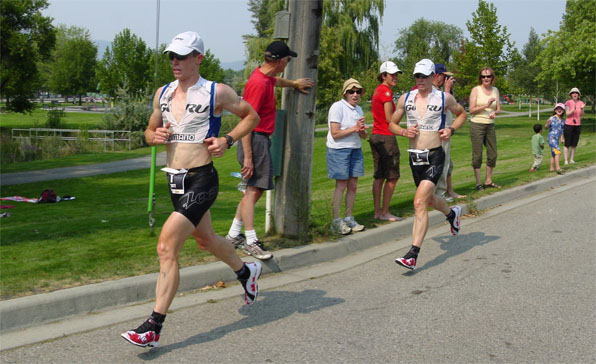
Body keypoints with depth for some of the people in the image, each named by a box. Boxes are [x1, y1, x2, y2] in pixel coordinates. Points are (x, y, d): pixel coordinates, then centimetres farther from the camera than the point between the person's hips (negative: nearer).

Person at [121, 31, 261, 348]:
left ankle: (153, 327, -9)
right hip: (175, 180, 7)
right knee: (205, 240, 23)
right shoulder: (163, 94, 9)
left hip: (201, 181, -7)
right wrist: (155, 136, -5)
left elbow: (251, 116, 5)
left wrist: (228, 140, -10)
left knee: (166, 247, -15)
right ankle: (246, 271, 51)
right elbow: (150, 131, 19)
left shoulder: (217, 92, -7)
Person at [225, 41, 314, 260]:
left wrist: (294, 84, 56)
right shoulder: (259, 83, -19)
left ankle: (234, 235, 21)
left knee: (255, 189, 14)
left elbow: (276, 81, 41)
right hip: (255, 140, -10)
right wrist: (247, 157, -24)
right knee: (253, 190, -8)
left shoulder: (265, 77, 11)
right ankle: (251, 242, -3)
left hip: (262, 140, 10)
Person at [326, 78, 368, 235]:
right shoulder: (337, 107, -9)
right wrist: (354, 128, -15)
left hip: (355, 150, 7)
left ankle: (349, 218, 16)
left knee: (353, 185, 6)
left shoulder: (358, 109, 14)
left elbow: (363, 136, 14)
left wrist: (361, 130, -8)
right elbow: (335, 134, -15)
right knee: (341, 185, -6)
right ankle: (336, 221, 1)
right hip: (339, 150, -7)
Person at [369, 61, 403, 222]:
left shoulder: (377, 90, 16)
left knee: (379, 176, 11)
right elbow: (390, 119, -15)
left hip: (376, 136, 9)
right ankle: (385, 212, 1)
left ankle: (377, 211, 13)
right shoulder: (386, 91, -12)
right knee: (392, 177, -2)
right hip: (386, 137, -9)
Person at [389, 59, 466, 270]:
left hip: (435, 157, -5)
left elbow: (462, 114, 16)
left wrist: (451, 130, -3)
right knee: (429, 199, 22)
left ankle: (412, 255, -19)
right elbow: (392, 124, 14)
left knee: (419, 203, -18)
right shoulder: (405, 99, 6)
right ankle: (452, 213, 58)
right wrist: (403, 131, -8)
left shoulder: (444, 98, -1)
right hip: (415, 156, 5)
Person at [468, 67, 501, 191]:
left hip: (490, 126, 5)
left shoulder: (495, 90, 10)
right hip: (477, 125, -5)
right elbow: (471, 110, -9)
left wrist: (494, 113, -12)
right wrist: (486, 105, -20)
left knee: (493, 154, 8)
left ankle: (488, 181, 21)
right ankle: (478, 183, 4)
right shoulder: (476, 90, -4)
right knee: (477, 155, -3)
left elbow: (499, 109, 11)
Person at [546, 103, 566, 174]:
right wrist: (548, 124, -30)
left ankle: (552, 168, 22)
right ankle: (558, 168, -23)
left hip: (556, 139, 8)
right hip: (551, 138, -8)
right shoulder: (552, 118, -9)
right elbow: (546, 127, -9)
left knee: (553, 154, 13)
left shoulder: (562, 120, 11)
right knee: (557, 151, -18)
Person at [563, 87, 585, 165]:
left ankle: (571, 160, 15)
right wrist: (573, 109, -30)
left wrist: (582, 109, -21)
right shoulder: (568, 102, -8)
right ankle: (566, 160, 2)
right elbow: (567, 114, -13)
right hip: (569, 125, -4)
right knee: (567, 144, -3)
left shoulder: (581, 103, 3)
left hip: (577, 126, 4)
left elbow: (581, 115, -2)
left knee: (574, 144, 7)